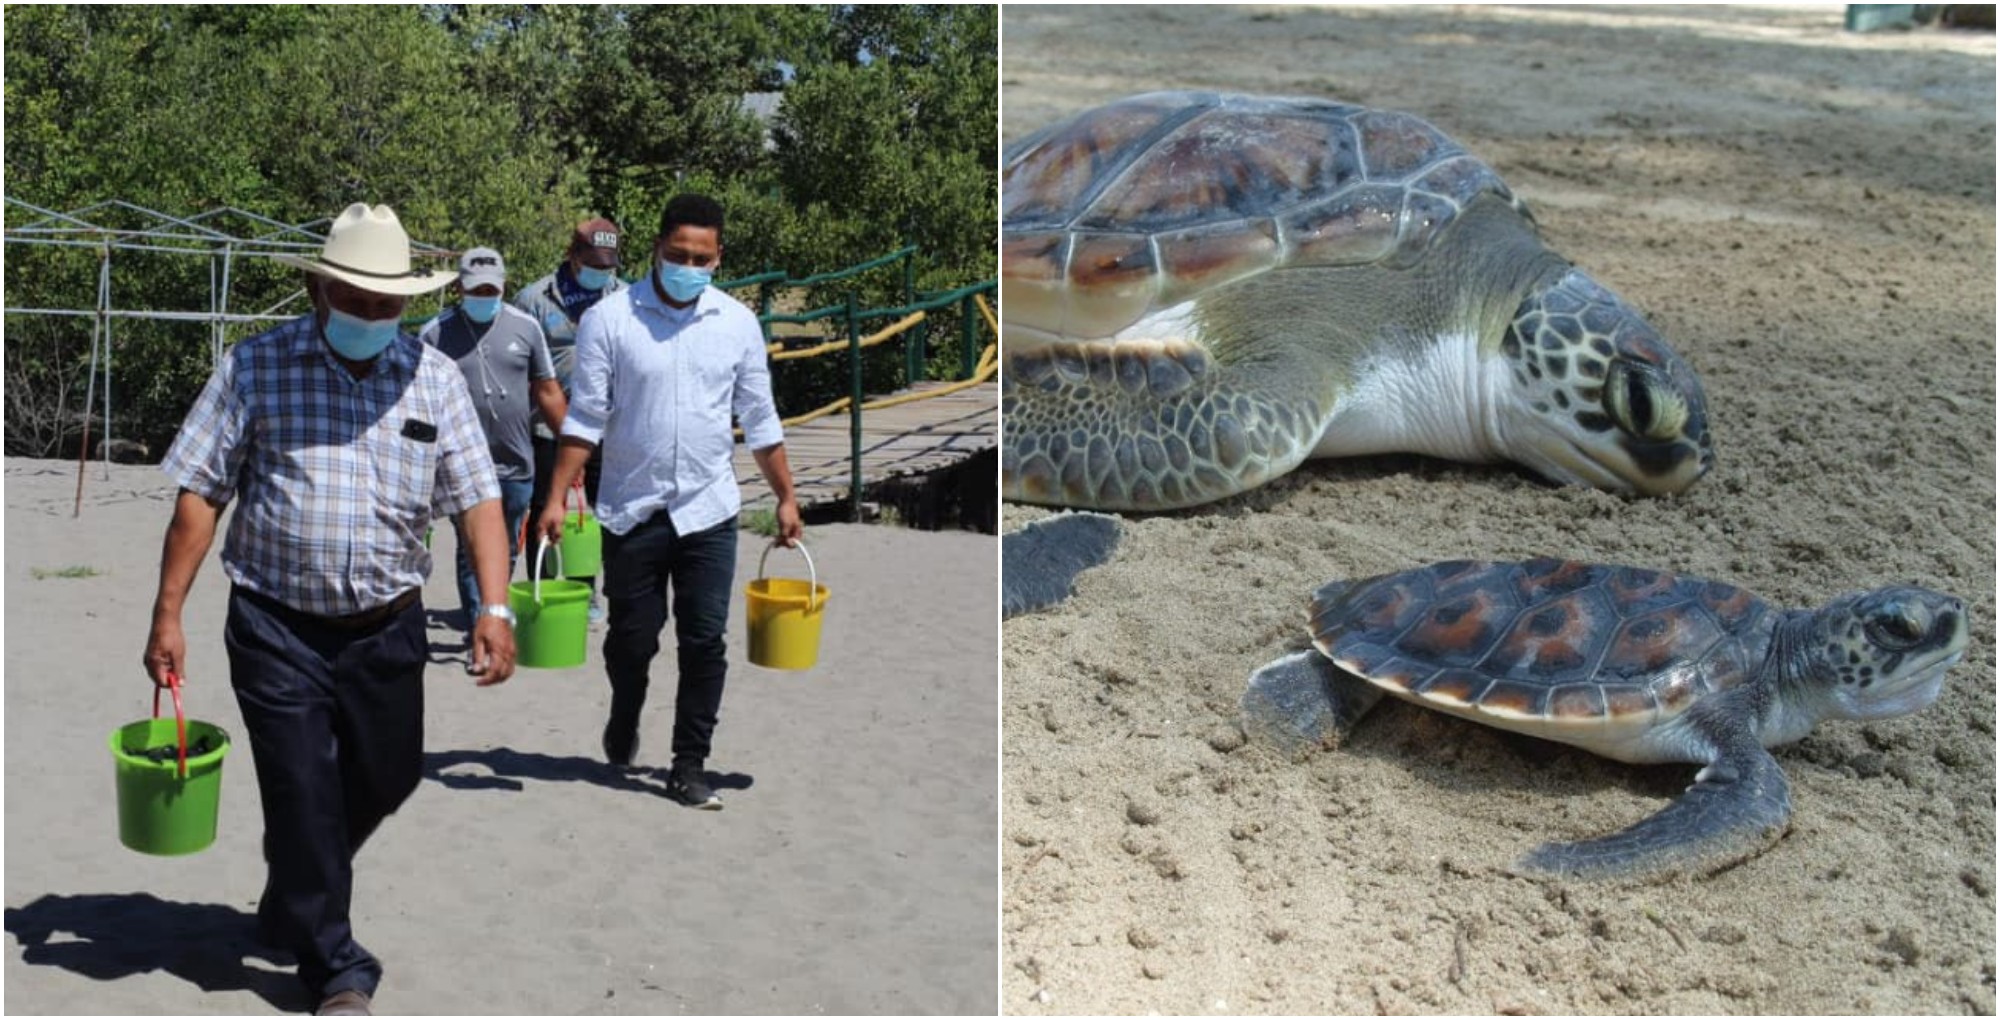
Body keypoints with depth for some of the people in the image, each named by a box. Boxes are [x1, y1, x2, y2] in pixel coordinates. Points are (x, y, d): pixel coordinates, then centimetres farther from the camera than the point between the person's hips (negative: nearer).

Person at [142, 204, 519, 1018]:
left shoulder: (433, 377, 2)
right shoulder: (256, 368, -3)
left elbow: (477, 498, -3)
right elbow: (199, 495, -2)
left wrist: (494, 607, -16)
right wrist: (168, 614, -7)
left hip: (387, 627, 3)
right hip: (279, 629, -3)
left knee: (386, 780, 14)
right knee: (303, 793, -1)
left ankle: (295, 905, 44)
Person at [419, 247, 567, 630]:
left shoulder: (525, 327, 5)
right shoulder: (435, 333, -1)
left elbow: (548, 391, 10)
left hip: (517, 467, 3)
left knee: (506, 554, 14)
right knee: (474, 554, -4)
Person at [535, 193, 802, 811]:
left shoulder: (738, 323, 1)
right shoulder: (609, 319, -6)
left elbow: (760, 421, 8)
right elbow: (585, 419, -6)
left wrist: (786, 497, 7)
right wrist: (556, 498, -12)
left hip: (708, 511, 1)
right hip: (632, 511, -1)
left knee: (704, 642, 0)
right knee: (631, 637, 11)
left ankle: (689, 766, 12)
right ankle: (623, 722, 41)